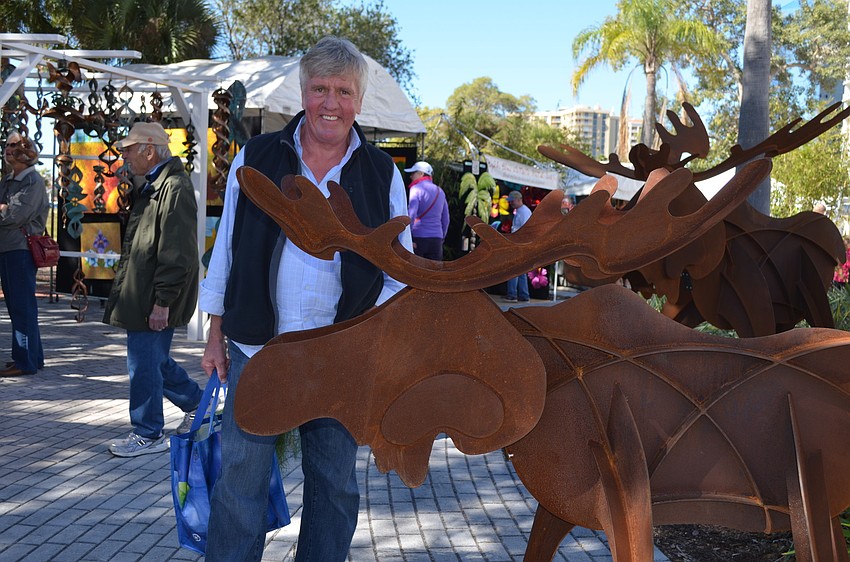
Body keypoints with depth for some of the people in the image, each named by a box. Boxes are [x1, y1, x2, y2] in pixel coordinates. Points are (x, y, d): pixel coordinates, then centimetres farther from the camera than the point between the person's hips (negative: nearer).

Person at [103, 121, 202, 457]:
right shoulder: (151, 187, 17)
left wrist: (163, 300, -23)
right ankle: (197, 403, 33)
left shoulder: (174, 188, -17)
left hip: (154, 301, -10)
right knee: (154, 360, 18)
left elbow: (177, 253, -23)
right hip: (140, 296, 10)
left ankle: (148, 435, 10)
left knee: (145, 365, -2)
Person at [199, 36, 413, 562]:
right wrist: (216, 335, 8)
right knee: (241, 479, 4)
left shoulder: (382, 174, 3)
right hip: (256, 347, 0)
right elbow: (227, 250, 9)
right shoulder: (255, 159, 3)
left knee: (335, 483, 11)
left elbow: (400, 270, 7)